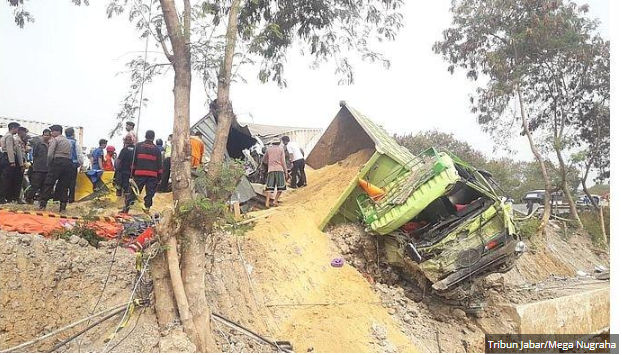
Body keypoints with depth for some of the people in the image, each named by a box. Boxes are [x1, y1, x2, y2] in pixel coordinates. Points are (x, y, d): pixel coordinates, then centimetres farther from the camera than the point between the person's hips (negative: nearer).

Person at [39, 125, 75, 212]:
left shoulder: (55, 140, 3)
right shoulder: (68, 141, 22)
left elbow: (50, 154, -6)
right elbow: (70, 154, 14)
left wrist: (49, 165, 5)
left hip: (58, 162, -5)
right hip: (68, 163, 5)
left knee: (49, 183, -1)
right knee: (64, 186, 6)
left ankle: (43, 203, -4)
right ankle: (63, 206, 4)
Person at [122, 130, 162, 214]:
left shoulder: (138, 146, 7)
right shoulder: (156, 149, 7)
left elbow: (134, 161, 6)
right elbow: (159, 164, 5)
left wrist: (132, 174, 9)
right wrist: (159, 177, 9)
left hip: (139, 173, 0)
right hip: (153, 175, 0)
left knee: (133, 192, 5)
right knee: (150, 193, 7)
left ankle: (126, 208, 5)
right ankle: (147, 208, 3)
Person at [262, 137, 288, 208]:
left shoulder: (268, 149, 12)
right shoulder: (281, 148, 7)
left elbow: (264, 160, 21)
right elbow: (283, 161, 2)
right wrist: (286, 171, 5)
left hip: (270, 170, 2)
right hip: (279, 169, -2)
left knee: (269, 187, -2)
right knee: (280, 187, 6)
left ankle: (267, 202, -16)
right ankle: (275, 201, -4)